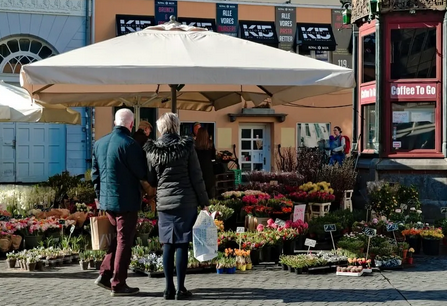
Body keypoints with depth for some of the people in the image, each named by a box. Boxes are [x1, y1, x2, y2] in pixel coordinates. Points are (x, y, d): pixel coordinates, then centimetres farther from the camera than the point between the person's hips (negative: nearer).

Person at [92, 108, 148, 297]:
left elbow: (95, 174, 12)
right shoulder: (129, 144, -16)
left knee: (118, 237, 22)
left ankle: (105, 275, 18)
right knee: (124, 241, 3)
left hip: (106, 200, 7)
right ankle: (118, 284, 7)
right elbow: (143, 173, -13)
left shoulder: (99, 143, 6)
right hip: (126, 201, -7)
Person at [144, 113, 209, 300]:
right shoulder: (186, 146, -6)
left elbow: (151, 180, 7)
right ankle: (180, 289, 2)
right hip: (186, 202, -2)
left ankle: (169, 289, 9)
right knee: (182, 245, 0)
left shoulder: (152, 150, 0)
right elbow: (196, 177, -5)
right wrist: (203, 200, 4)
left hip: (164, 202, 2)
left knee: (168, 245, 8)